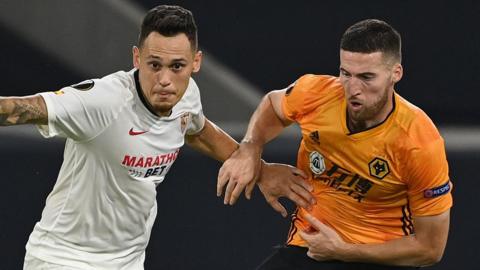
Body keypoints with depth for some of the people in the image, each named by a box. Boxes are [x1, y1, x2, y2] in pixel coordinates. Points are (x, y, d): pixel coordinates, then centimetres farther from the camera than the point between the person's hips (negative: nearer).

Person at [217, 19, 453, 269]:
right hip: (305, 246, 3)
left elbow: (430, 248, -12)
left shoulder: (421, 145, -21)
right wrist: (250, 148, -3)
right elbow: (273, 103, 16)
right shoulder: (316, 93, -11)